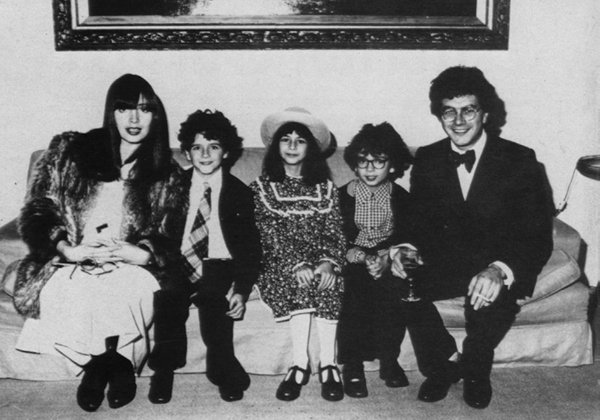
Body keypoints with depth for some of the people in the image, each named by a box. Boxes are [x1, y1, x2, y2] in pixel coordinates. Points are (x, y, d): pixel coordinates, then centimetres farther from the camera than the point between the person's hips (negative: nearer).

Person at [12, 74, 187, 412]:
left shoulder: (166, 173, 12)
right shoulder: (69, 151, 9)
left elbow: (167, 240, 9)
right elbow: (37, 212, 4)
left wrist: (137, 253, -14)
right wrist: (70, 250, -15)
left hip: (129, 268, 1)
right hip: (69, 265, 0)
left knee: (136, 289, -35)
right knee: (74, 294, -35)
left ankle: (102, 362, -15)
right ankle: (115, 365, -15)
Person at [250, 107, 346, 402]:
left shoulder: (325, 188, 14)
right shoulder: (261, 187, 8)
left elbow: (335, 233, 4)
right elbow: (270, 235, -5)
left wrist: (328, 262, -18)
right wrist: (297, 264, -22)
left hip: (320, 263, 2)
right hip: (279, 265, -1)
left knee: (327, 281, -31)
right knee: (300, 278, -33)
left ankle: (328, 364, -27)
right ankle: (300, 363, -29)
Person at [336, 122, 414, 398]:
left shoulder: (400, 197, 7)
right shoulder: (343, 196, 4)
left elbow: (404, 239, -2)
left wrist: (385, 258, -23)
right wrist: (362, 257, -23)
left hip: (388, 264, 1)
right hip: (352, 263, 0)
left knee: (394, 287, -31)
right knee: (355, 290, -31)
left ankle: (389, 359, -15)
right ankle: (352, 366, -22)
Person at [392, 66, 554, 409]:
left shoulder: (520, 161, -9)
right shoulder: (427, 160, 2)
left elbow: (538, 236, -16)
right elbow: (418, 223, 6)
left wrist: (499, 270, -36)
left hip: (496, 268, -3)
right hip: (443, 262, 3)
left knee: (490, 298, -35)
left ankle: (476, 371, -1)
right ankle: (441, 365, 1)